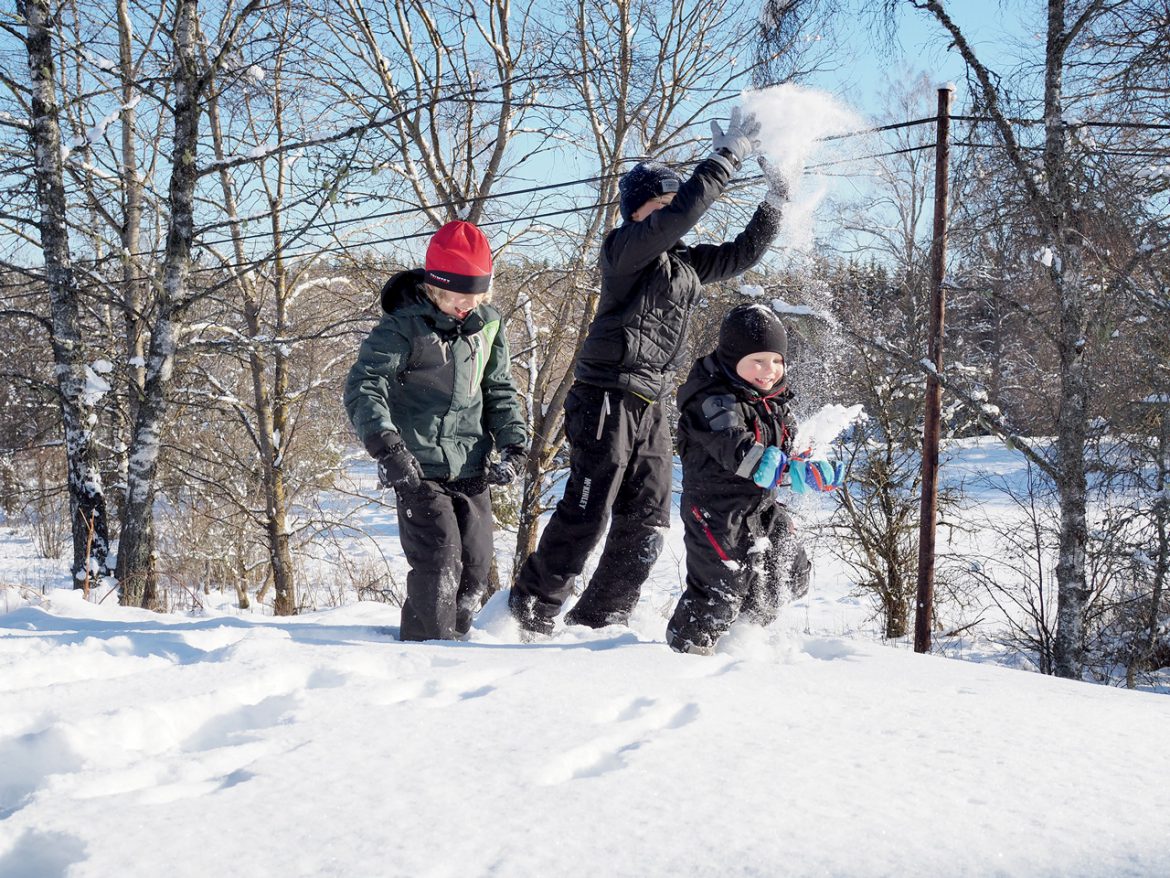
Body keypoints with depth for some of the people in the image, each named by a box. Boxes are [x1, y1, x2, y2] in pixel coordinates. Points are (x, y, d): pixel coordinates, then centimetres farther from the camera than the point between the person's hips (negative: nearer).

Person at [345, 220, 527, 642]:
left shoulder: (488, 324, 7)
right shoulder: (403, 326, -11)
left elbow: (500, 391, 18)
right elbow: (363, 386, -18)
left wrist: (512, 444, 5)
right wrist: (386, 445, -30)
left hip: (471, 468, 6)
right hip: (419, 468, -6)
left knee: (475, 565, 7)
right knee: (439, 561, -14)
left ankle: (453, 639, 23)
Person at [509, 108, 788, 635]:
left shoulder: (685, 263, 17)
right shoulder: (623, 248, -6)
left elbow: (741, 254, 25)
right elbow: (682, 213, -21)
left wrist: (775, 203, 14)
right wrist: (727, 155, -18)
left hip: (650, 409, 8)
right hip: (607, 399, -8)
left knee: (646, 524, 6)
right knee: (585, 513, -10)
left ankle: (600, 619, 17)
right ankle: (532, 607, 2)